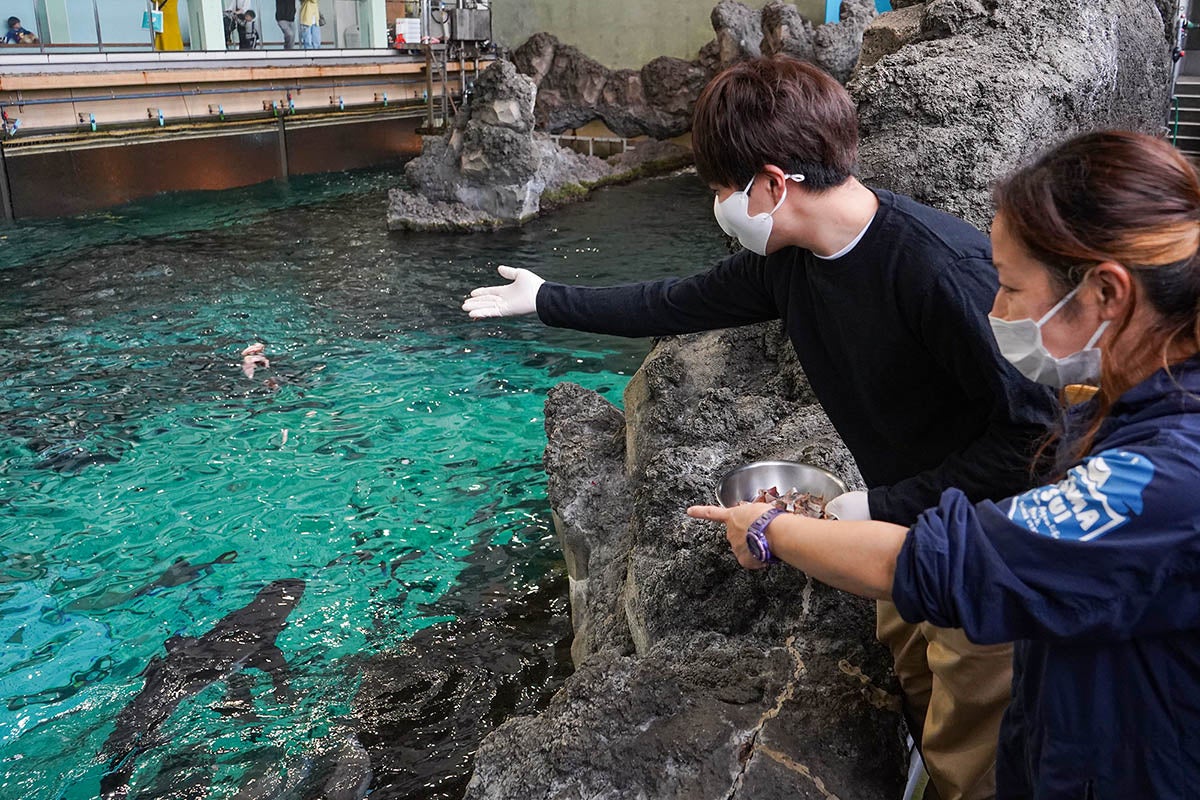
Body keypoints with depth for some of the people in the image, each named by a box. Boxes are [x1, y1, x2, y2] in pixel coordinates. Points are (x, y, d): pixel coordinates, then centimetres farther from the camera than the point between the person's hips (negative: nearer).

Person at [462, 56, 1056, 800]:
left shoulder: (944, 269, -33)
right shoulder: (787, 258, -8)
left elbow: (1035, 430, -28)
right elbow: (682, 303, 7)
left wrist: (886, 507, -25)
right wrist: (548, 301, 16)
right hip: (905, 519, 7)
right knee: (914, 682, 27)